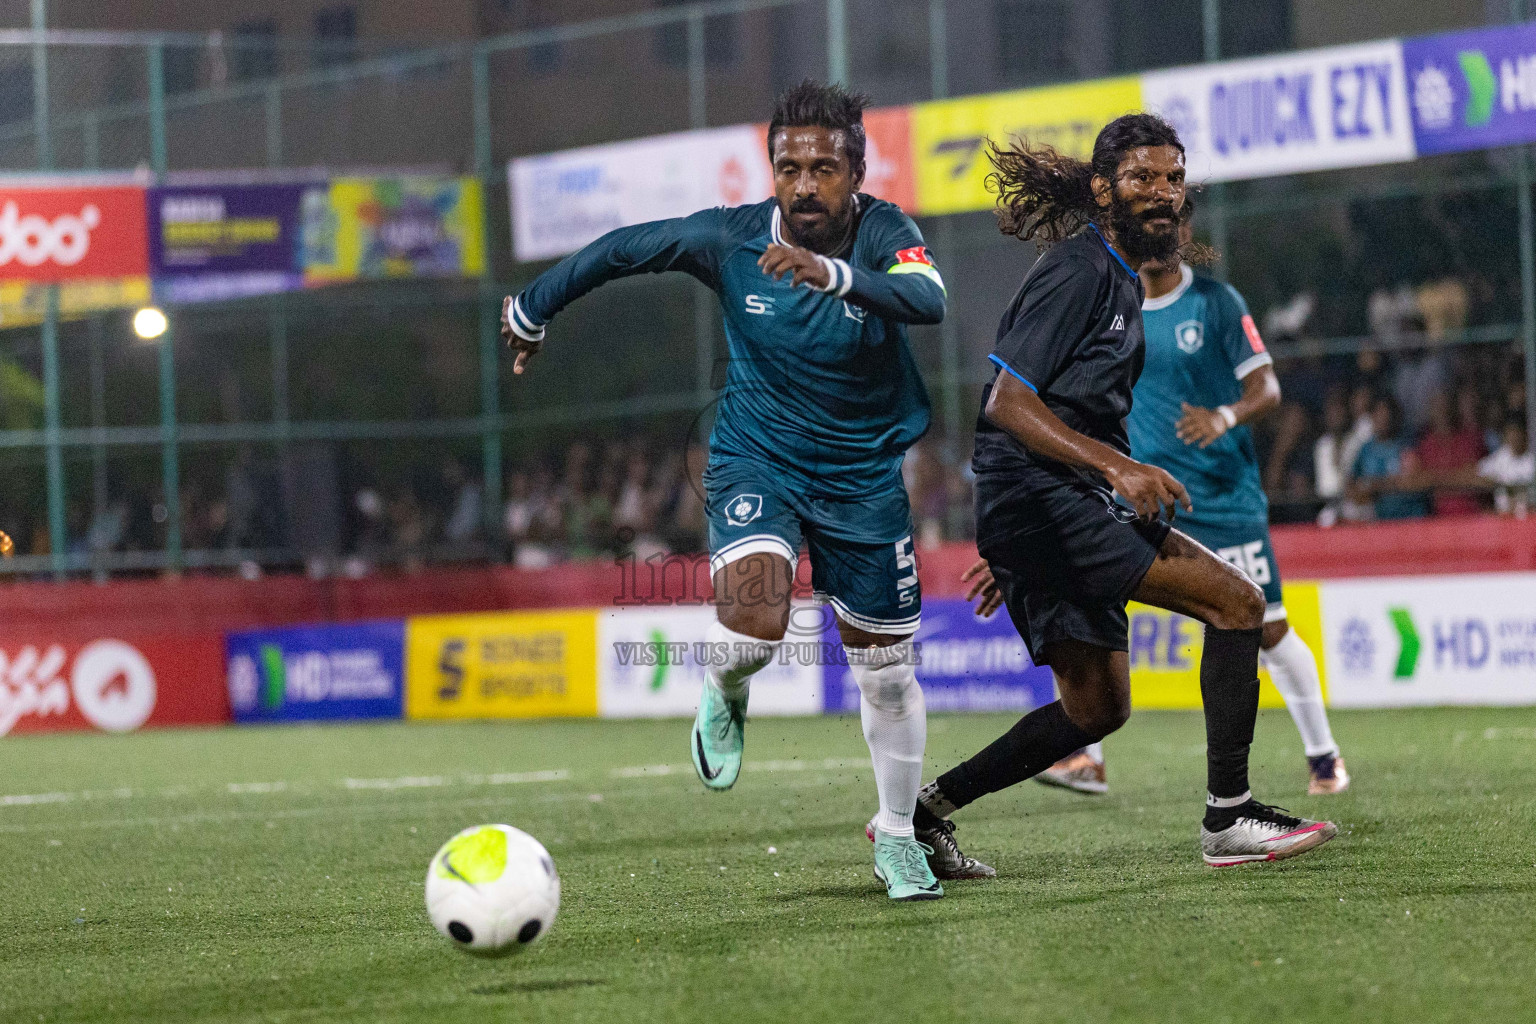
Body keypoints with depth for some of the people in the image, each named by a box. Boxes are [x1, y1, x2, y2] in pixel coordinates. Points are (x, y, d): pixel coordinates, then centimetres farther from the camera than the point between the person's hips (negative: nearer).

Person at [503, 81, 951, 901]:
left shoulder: (883, 234, -19)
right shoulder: (729, 239, -15)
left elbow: (928, 300, -41)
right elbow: (620, 251, 1)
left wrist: (830, 273, -57)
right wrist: (531, 311, 13)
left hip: (863, 475, 1)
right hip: (754, 458, -1)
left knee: (886, 666, 9)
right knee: (752, 629, -27)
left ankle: (897, 836, 30)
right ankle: (725, 700, 9)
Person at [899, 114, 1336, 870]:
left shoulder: (1118, 279, 19)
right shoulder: (1078, 272, -11)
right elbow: (1007, 403, -19)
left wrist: (1009, 546, 26)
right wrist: (1115, 464, -29)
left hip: (1060, 507, 10)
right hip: (1039, 503, -10)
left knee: (1096, 708, 13)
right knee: (1235, 601, -15)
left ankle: (919, 811, 17)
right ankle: (1228, 818, -14)